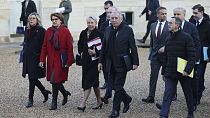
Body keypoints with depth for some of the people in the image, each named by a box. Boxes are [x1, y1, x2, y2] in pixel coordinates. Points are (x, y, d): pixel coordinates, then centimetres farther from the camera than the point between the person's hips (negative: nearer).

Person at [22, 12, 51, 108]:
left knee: (32, 78, -4)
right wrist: (24, 56, 11)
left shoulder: (41, 31, -7)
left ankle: (30, 99, 5)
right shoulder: (28, 31, 13)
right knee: (33, 78, 10)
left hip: (36, 58, -7)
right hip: (27, 58, 7)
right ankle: (45, 92, 29)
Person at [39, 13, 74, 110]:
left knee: (55, 81, -8)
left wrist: (69, 61, -12)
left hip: (61, 60, -5)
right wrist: (42, 60, 1)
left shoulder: (66, 31, -7)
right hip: (51, 60, 5)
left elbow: (70, 48, -8)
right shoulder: (48, 31, 6)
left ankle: (54, 102, 5)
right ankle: (65, 93, 37)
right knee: (56, 81, 9)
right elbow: (44, 46, 7)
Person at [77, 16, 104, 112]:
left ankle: (83, 103, -10)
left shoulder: (99, 34, -8)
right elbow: (80, 45, 22)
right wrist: (81, 52, 6)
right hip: (85, 61, 6)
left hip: (94, 61, -6)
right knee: (94, 82, 14)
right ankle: (99, 101, 26)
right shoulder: (83, 33, 10)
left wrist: (95, 53, -21)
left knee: (88, 82, -10)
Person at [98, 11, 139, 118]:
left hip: (122, 63, -5)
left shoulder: (127, 30, -5)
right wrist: (100, 61, 9)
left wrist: (135, 62, -9)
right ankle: (127, 99, 36)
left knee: (118, 87, -3)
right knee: (115, 86, 10)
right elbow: (104, 47, 12)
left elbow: (133, 47, -5)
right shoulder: (108, 30, 9)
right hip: (111, 64, 5)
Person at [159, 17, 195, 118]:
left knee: (188, 94, 13)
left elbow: (192, 56, -13)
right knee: (167, 95, -5)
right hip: (170, 73, 4)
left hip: (183, 73, -4)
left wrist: (187, 70, -22)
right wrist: (163, 71, 15)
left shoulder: (186, 37, -9)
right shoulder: (168, 39, 8)